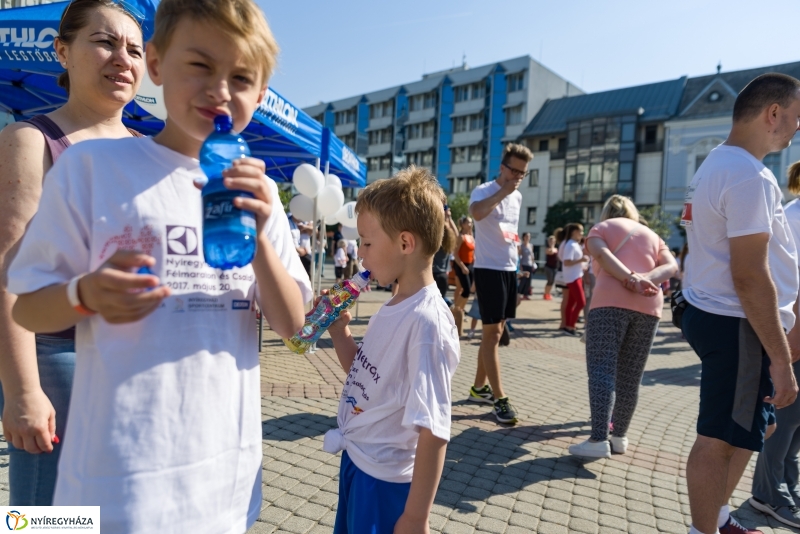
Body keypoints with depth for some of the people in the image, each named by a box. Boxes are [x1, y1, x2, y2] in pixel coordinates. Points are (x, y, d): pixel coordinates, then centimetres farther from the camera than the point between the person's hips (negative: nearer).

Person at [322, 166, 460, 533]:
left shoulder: (427, 321, -27)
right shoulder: (392, 308, 0)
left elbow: (433, 432, -24)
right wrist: (338, 329, -1)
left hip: (386, 480, -8)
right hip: (355, 462, 8)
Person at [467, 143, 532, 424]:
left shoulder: (517, 197, 14)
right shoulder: (484, 191, -10)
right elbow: (476, 212, -33)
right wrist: (503, 190, -24)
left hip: (510, 269, 8)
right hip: (489, 269, -8)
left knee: (497, 330, 13)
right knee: (492, 332, -6)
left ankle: (479, 387, 27)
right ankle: (500, 398, 1)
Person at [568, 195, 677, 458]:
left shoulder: (601, 228, 16)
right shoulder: (652, 235, 28)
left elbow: (602, 254, -6)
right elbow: (671, 265, 10)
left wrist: (631, 280, -16)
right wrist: (646, 279, -5)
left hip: (611, 300, -4)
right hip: (649, 305, 4)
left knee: (601, 370, -9)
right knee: (630, 376, 10)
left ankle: (599, 440, -17)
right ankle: (619, 436, 18)